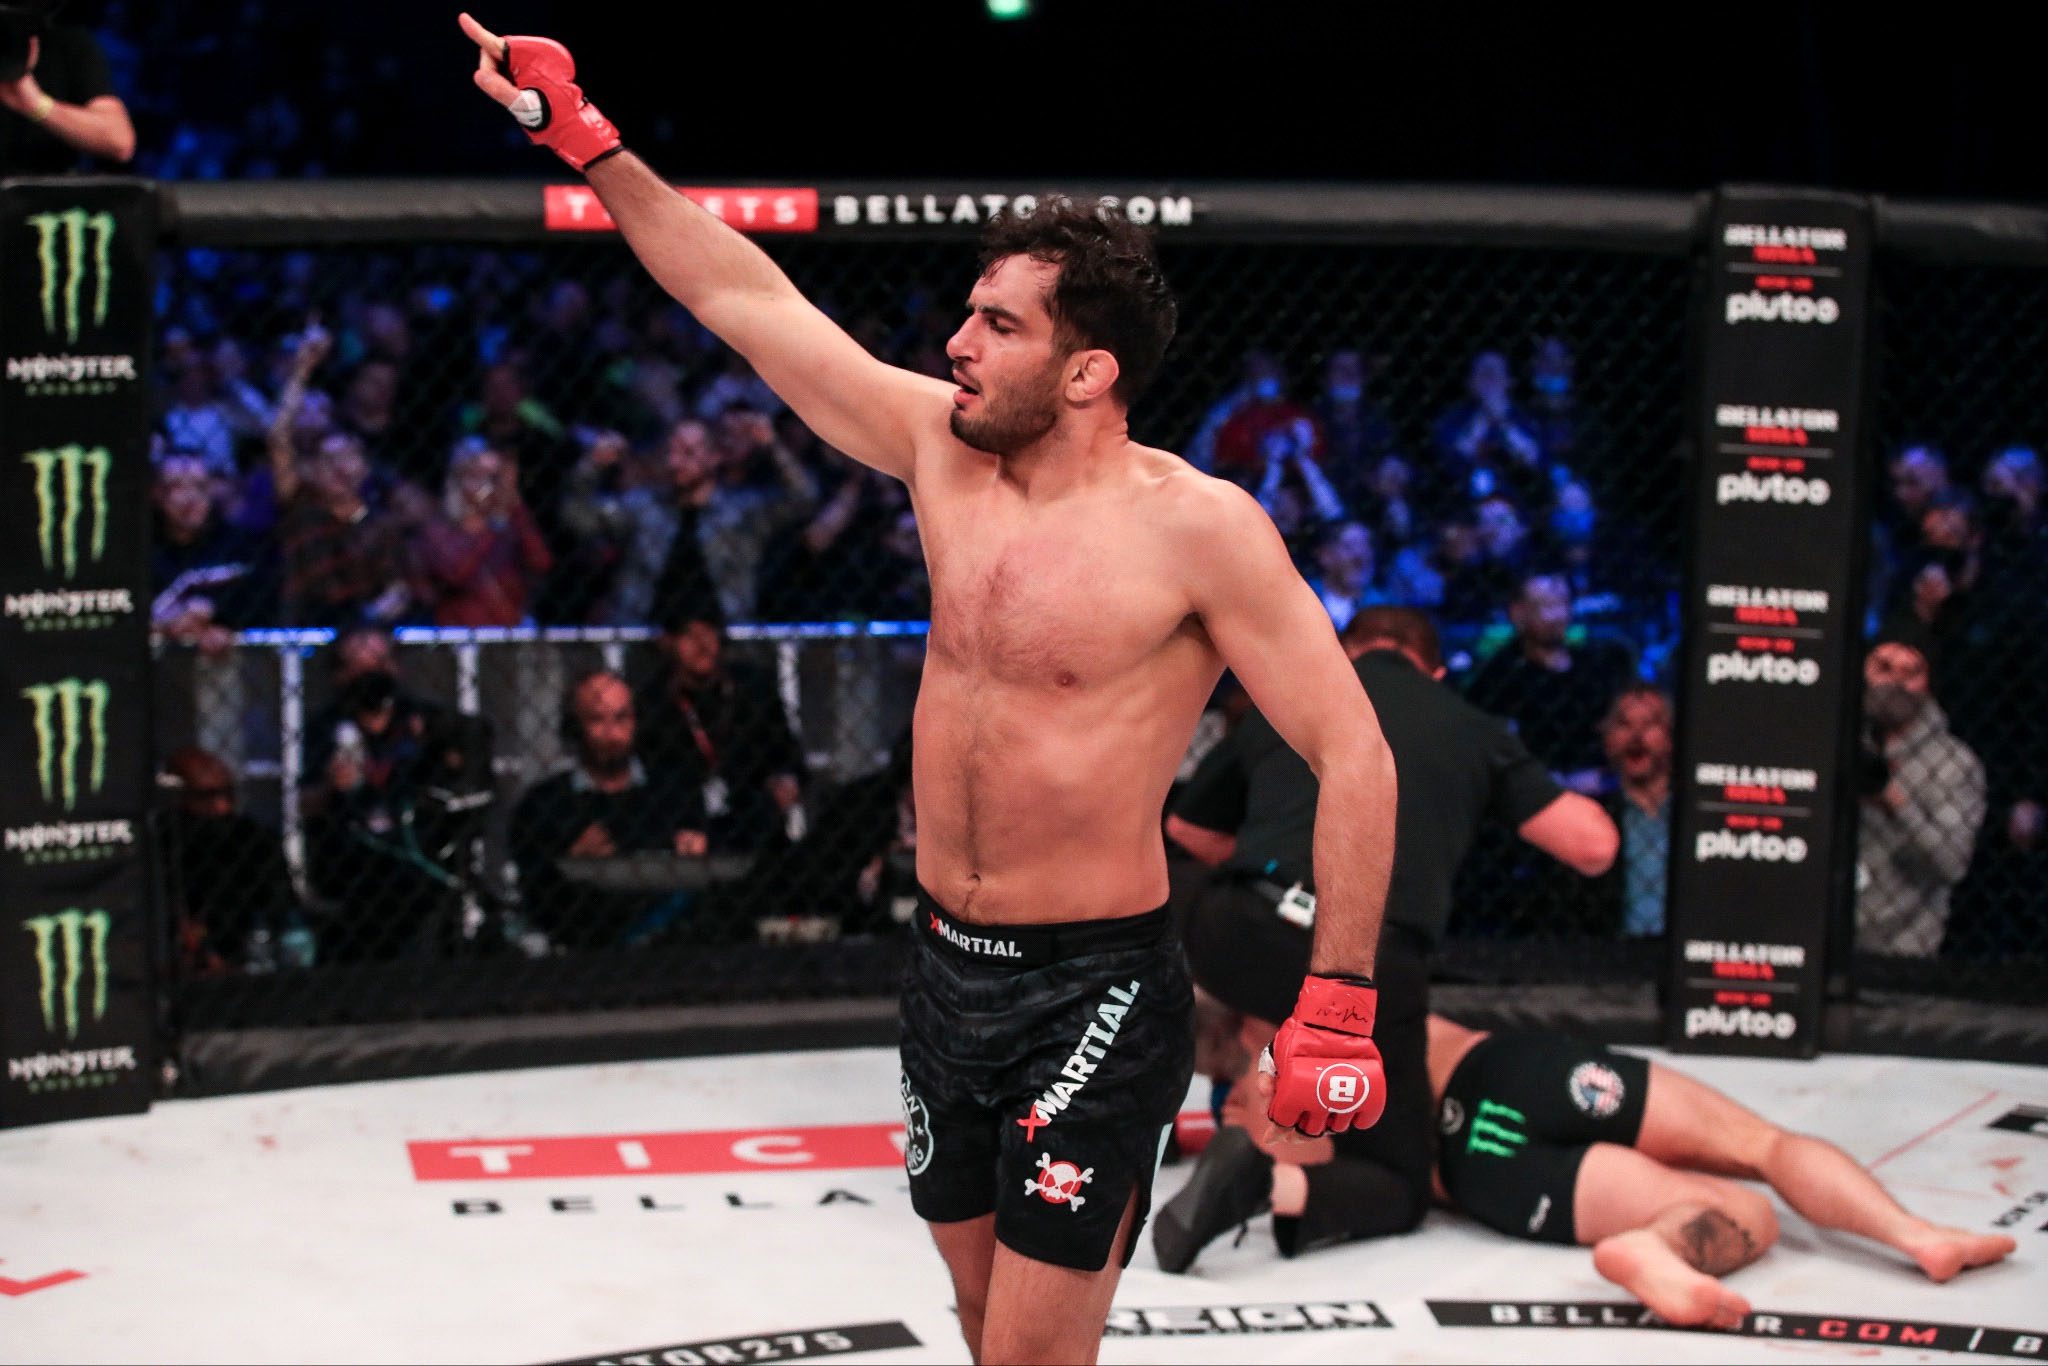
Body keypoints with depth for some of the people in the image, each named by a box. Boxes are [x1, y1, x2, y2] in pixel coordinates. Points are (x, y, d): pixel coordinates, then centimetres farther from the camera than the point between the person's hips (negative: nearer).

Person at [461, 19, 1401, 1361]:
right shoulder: (945, 448, 2)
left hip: (1094, 990, -7)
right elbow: (746, 298, 7)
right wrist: (587, 138, 6)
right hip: (947, 966, 7)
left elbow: (1353, 752, -16)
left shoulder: (1196, 526, -16)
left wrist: (1340, 1002, -20)